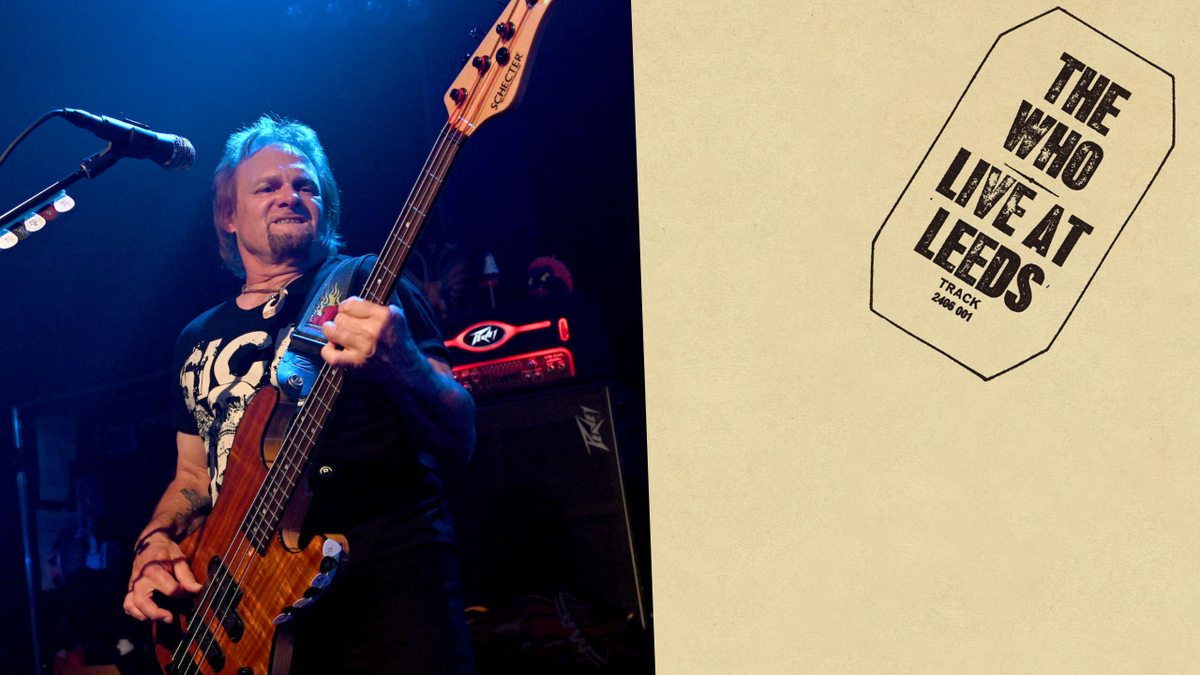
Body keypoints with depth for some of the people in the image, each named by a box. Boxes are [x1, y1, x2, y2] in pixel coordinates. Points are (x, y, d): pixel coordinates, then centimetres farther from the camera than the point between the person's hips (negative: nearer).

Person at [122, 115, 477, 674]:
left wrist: (399, 366, -22)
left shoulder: (366, 287, 7)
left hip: (386, 571, -4)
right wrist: (156, 542, 6)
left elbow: (460, 443, -2)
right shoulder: (198, 339, 22)